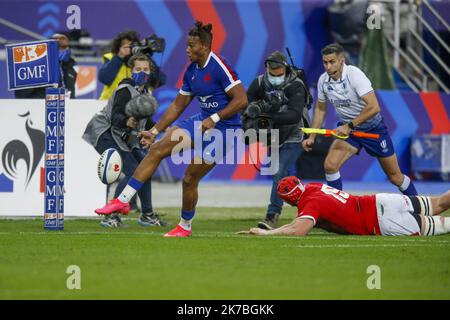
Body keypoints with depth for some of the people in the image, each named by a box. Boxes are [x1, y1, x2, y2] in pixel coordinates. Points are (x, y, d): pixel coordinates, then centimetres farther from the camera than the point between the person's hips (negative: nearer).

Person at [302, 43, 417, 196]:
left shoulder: (354, 75, -26)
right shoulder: (323, 80, -8)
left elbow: (373, 107, -32)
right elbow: (320, 108, 10)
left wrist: (349, 126, -32)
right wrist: (312, 137, 6)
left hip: (373, 128, -4)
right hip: (347, 129, 4)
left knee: (395, 177, 4)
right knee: (330, 165, -19)